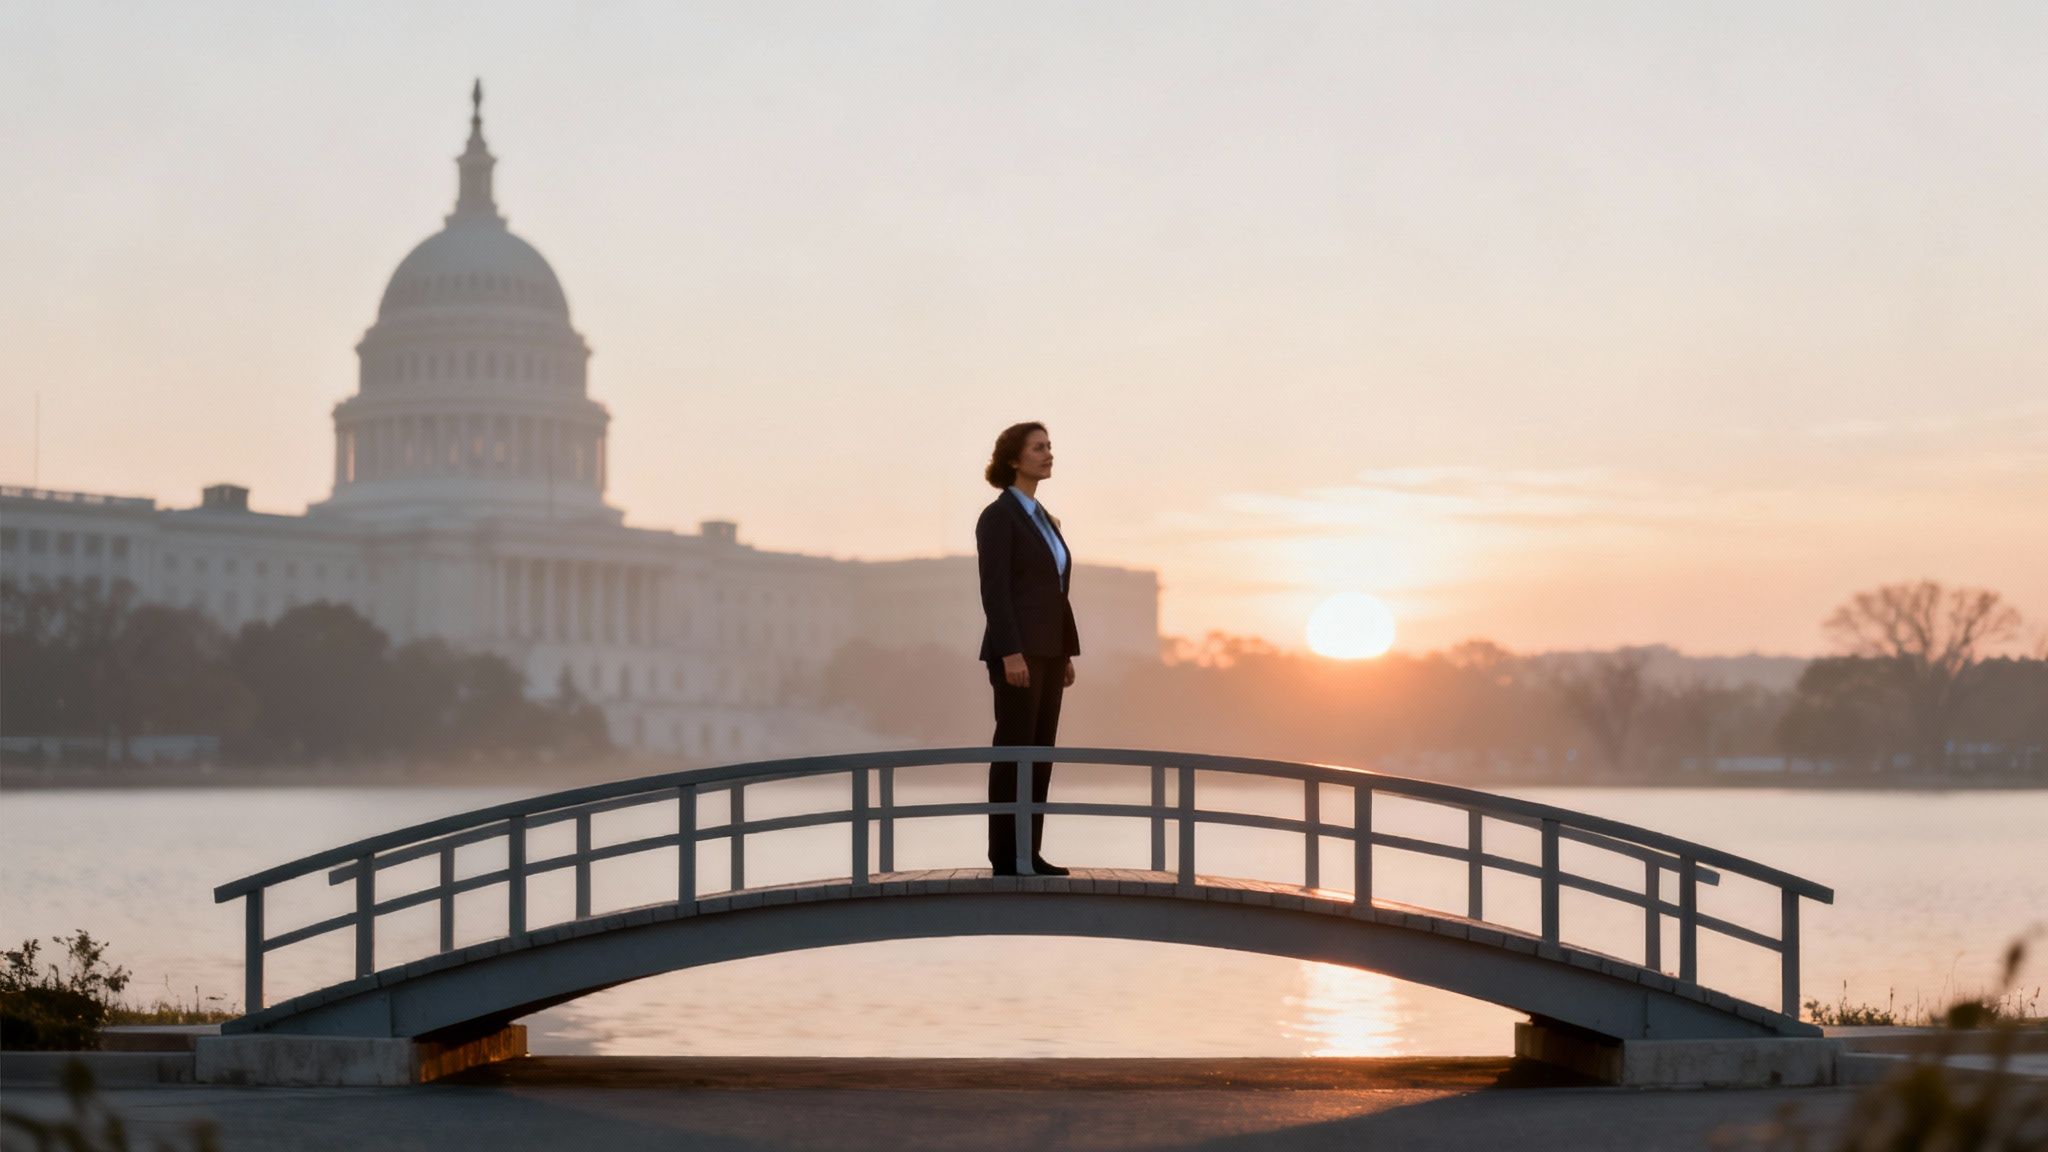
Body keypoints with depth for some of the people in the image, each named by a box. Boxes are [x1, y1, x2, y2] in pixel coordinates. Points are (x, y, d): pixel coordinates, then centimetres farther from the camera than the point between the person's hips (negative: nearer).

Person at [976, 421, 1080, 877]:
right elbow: (994, 588, -16)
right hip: (1017, 649, -9)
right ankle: (1007, 856, -4)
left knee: (1040, 751, 7)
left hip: (1047, 649, 9)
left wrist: (1066, 653, 16)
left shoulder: (1043, 518, 18)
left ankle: (1029, 853, 9)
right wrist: (1011, 652, -22)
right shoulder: (997, 516, -10)